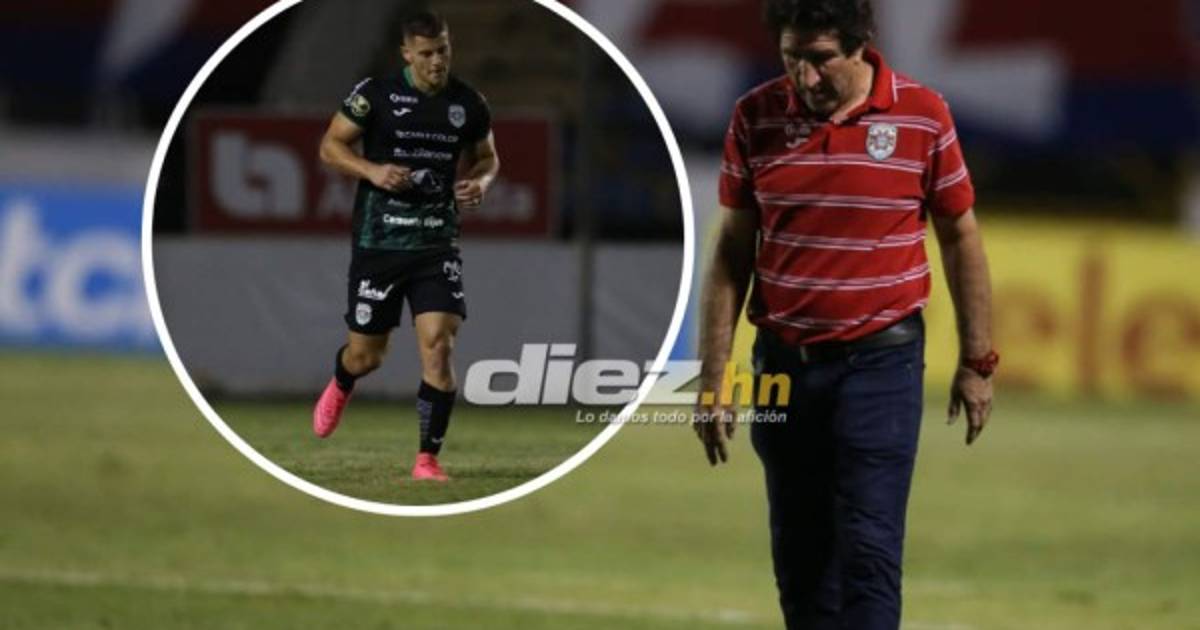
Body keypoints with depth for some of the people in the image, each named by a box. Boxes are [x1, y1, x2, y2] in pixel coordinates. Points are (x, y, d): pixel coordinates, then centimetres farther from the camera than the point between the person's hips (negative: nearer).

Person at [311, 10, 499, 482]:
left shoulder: (468, 104, 1)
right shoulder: (376, 95, -8)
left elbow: (487, 157, 17)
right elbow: (330, 146, -1)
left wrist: (480, 182, -6)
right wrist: (372, 170, -19)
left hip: (438, 244, 1)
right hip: (378, 243, -1)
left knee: (438, 344, -14)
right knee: (366, 354, 8)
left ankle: (428, 459, -5)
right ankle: (340, 387, 48)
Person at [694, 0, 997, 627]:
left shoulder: (921, 116, -7)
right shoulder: (755, 118, -2)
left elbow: (960, 237, 4)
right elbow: (732, 252, 4)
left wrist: (976, 362, 4)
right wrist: (712, 378, 1)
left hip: (881, 362, -3)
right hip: (783, 363, 3)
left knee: (868, 550, -10)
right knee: (799, 555, 9)